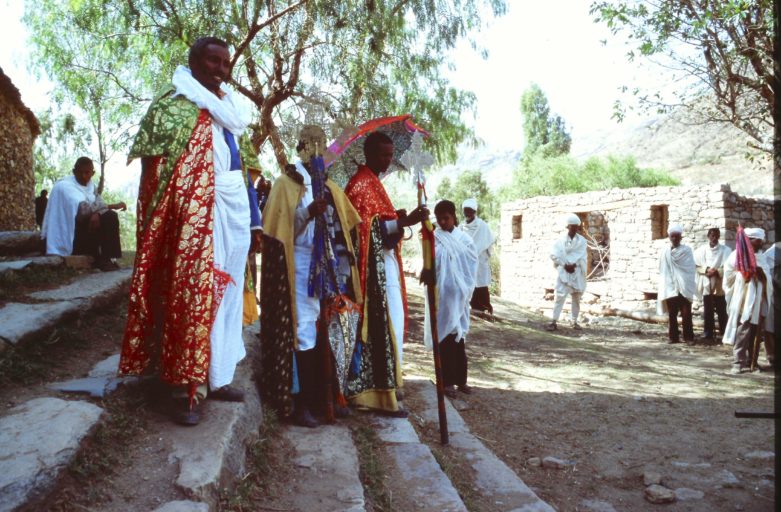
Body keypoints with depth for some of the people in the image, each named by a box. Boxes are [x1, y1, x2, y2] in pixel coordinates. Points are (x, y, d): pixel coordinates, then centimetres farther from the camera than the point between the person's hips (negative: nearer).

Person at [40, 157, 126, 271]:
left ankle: (107, 258, -9)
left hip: (82, 227, 8)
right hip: (66, 234, -8)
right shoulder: (64, 185, -15)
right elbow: (83, 208, -29)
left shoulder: (90, 185, 9)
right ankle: (100, 260, -16)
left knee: (110, 216, -7)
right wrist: (112, 205, -27)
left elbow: (100, 204, -3)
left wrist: (97, 213, -28)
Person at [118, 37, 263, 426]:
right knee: (192, 293, -7)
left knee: (226, 292, 10)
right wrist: (158, 220, -17)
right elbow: (152, 167, -7)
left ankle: (217, 376, 20)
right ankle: (186, 387, 1)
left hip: (234, 210, 7)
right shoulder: (171, 106, -1)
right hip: (193, 212, -7)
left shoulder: (232, 112, 19)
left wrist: (254, 219, 15)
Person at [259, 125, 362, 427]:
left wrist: (346, 255, 4)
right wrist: (308, 213, -22)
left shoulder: (331, 189, 19)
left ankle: (328, 394, 17)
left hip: (330, 268, 5)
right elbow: (280, 228, -7)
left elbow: (346, 226, 19)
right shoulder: (286, 183, 4)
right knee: (305, 333, -6)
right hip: (302, 265, -5)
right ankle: (302, 403, 2)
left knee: (334, 331, 4)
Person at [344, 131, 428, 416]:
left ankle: (369, 390, 19)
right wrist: (403, 221, -28)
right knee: (381, 326, -9)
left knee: (384, 325, 12)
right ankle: (381, 394, -5)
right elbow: (365, 229, -21)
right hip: (373, 264, -10)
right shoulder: (360, 184, -11)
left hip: (384, 262, 10)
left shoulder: (372, 182, 19)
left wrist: (397, 218, 13)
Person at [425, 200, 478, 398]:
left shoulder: (464, 239, 5)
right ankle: (447, 381, 8)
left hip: (458, 295, 3)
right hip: (441, 295, -3)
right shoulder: (433, 239, -3)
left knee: (459, 338, 9)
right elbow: (430, 265, -9)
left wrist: (465, 289, -3)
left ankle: (460, 379, 18)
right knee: (445, 338, 1)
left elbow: (473, 264, 4)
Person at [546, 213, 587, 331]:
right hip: (564, 271, -3)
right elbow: (554, 255, -7)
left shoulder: (582, 241, 6)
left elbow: (580, 256, -4)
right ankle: (554, 322, -9)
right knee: (560, 296, -10)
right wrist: (565, 265, -14)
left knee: (576, 298, 9)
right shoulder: (560, 240, 0)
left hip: (577, 272, 3)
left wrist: (573, 265, -18)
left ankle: (574, 321, 19)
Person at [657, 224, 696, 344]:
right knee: (672, 314, 3)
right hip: (669, 287, 1)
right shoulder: (665, 252, 6)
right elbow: (662, 270, 7)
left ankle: (688, 337, 4)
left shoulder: (687, 250, 3)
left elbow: (692, 268, 2)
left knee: (686, 313, -3)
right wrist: (664, 286, 2)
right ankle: (673, 337, 9)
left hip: (684, 287, -1)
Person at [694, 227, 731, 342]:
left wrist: (717, 271, -17)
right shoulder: (702, 249, 4)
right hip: (706, 284, 1)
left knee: (721, 311, 1)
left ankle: (724, 334, 11)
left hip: (720, 285, -1)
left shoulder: (725, 250, -1)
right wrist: (707, 269, -12)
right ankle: (708, 334, 11)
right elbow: (697, 265, 3)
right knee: (708, 311, 5)